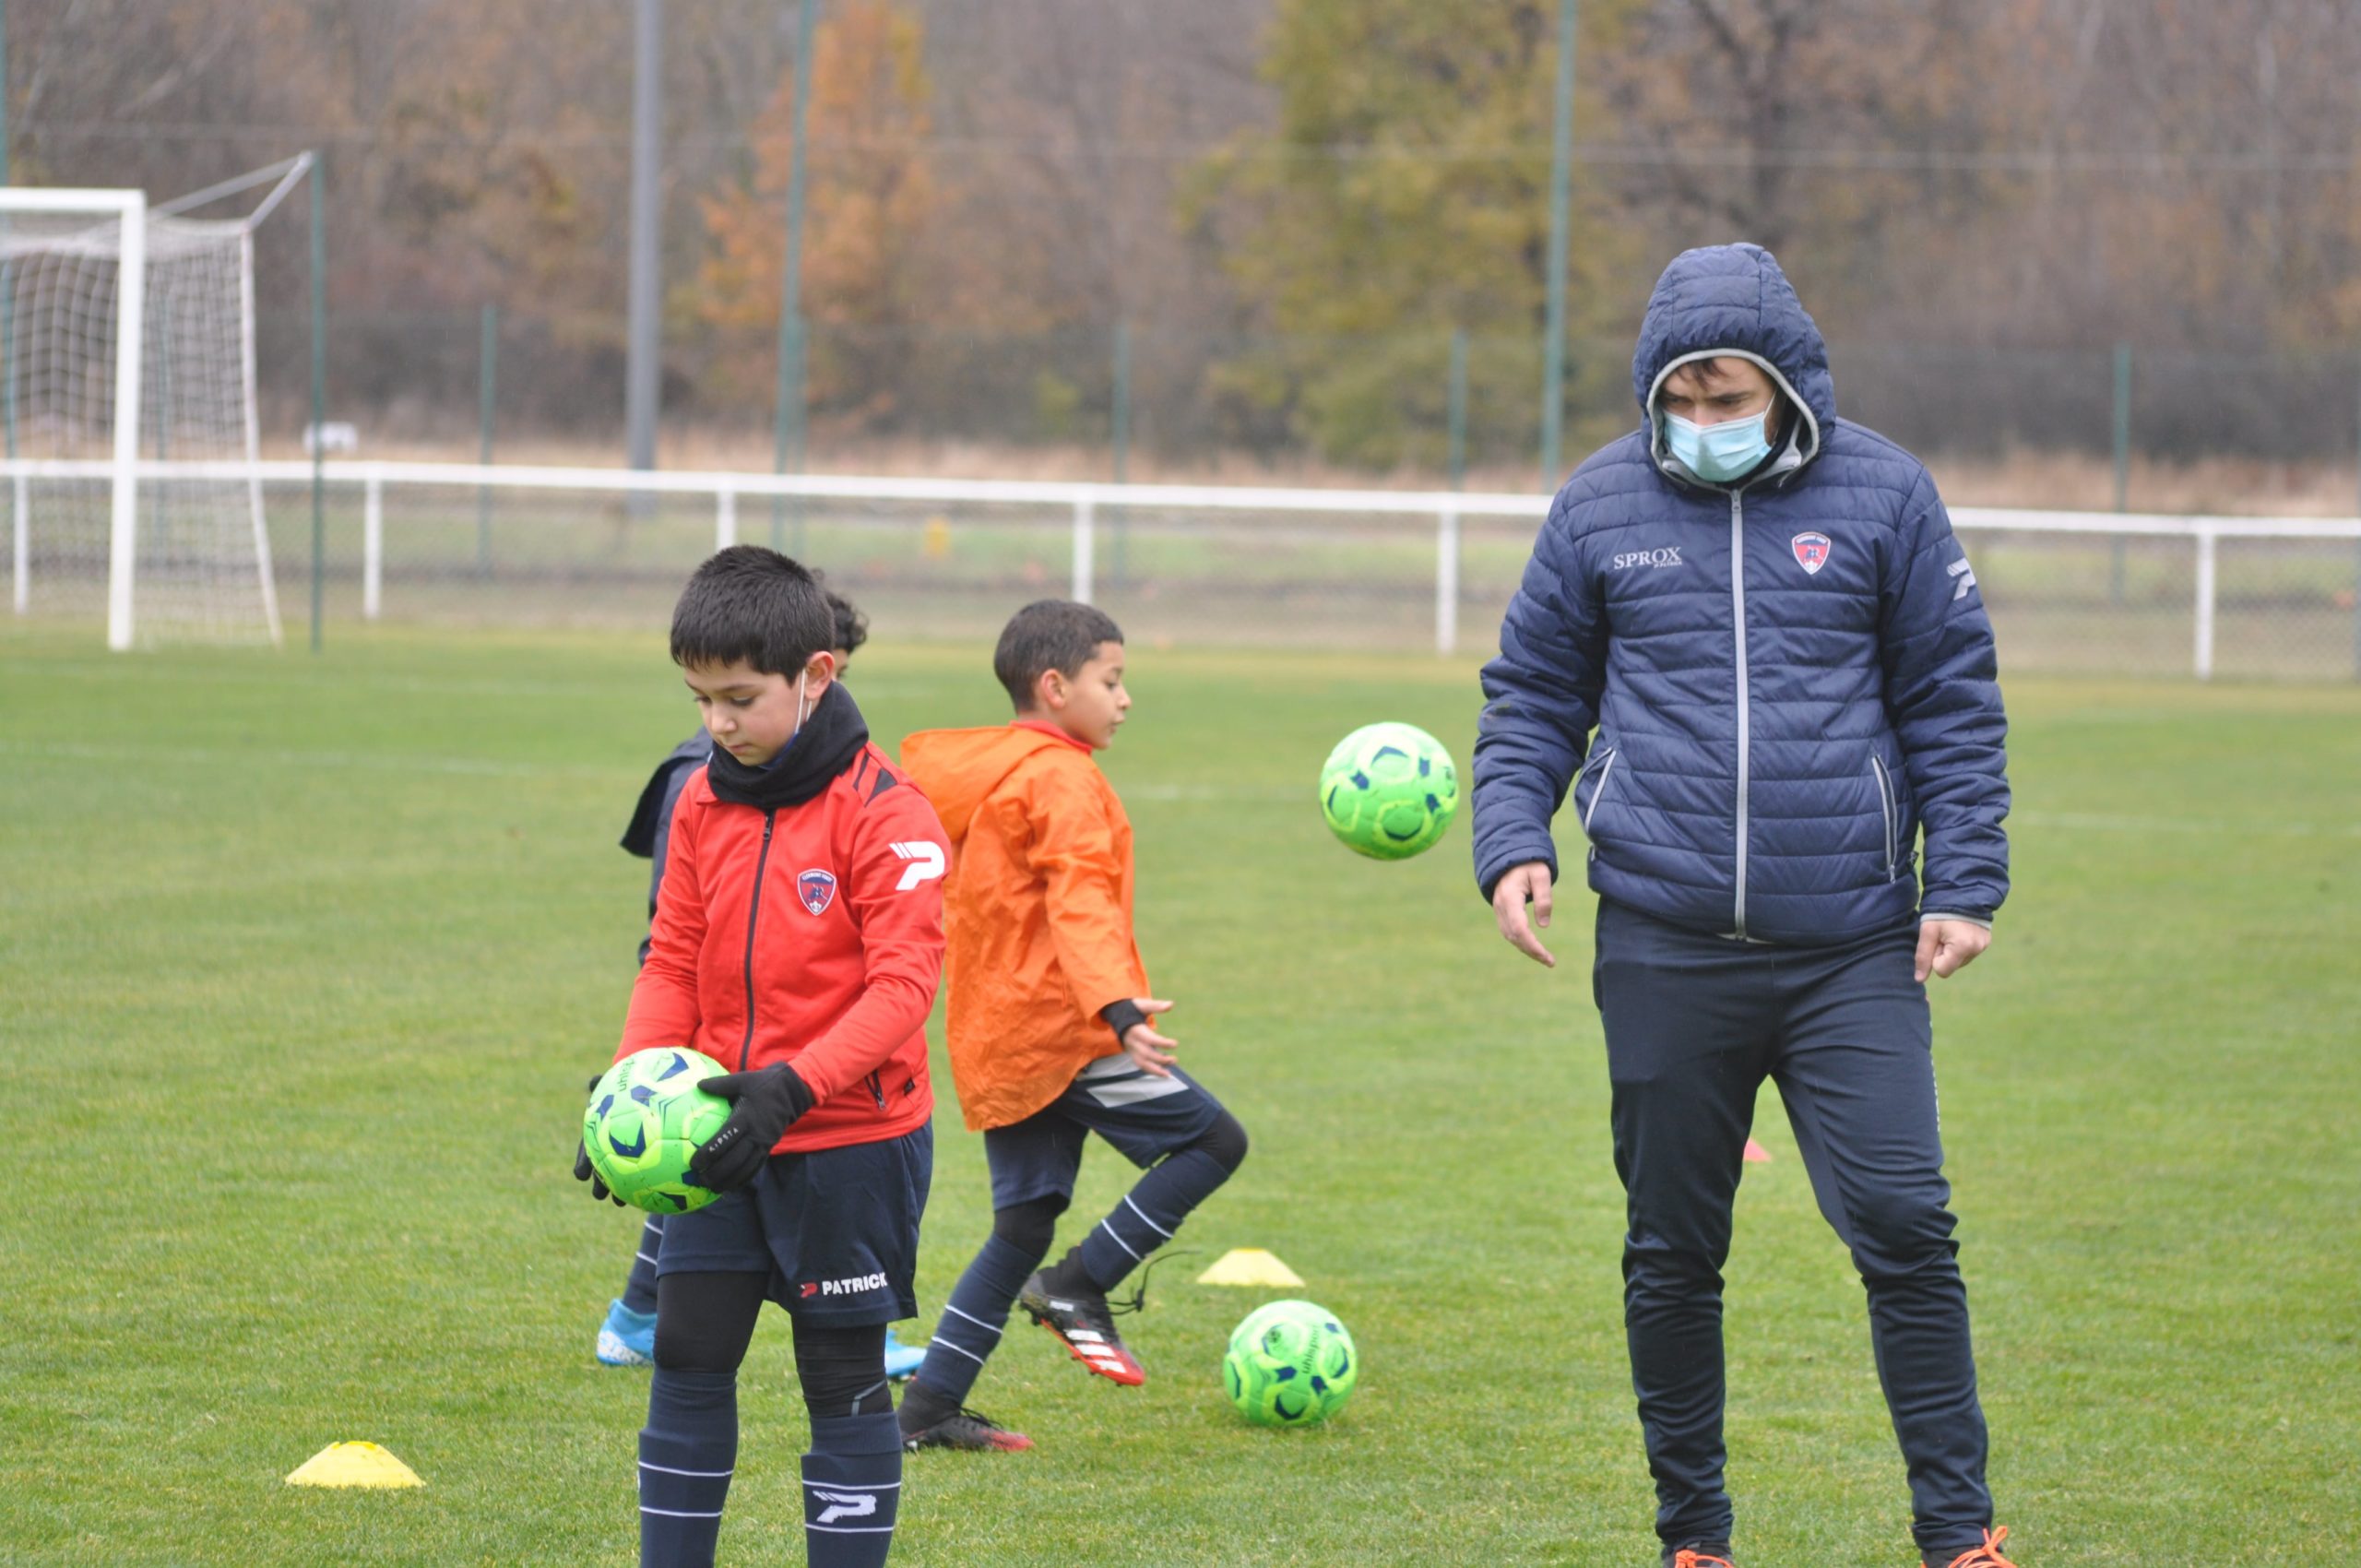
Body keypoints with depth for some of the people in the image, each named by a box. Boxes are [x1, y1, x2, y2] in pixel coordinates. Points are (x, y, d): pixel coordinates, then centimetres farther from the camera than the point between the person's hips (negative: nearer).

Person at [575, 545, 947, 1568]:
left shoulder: (884, 814, -15)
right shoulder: (703, 802, 5)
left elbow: (901, 984, -20)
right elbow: (674, 961, 8)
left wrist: (792, 1086, -32)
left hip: (850, 1144, -6)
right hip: (721, 1138, 6)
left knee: (842, 1376, 3)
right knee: (687, 1360, 6)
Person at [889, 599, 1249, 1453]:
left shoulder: (976, 774, 18)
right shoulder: (1063, 781, -11)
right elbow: (1080, 904, -26)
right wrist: (1117, 1004, -38)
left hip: (996, 1044, 9)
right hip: (1060, 1027, -9)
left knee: (1024, 1222, 12)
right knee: (1212, 1139, -6)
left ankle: (929, 1406, 8)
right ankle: (1079, 1285, -7)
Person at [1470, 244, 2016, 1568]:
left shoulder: (1882, 496, 3)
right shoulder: (1602, 508, 6)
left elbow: (1953, 701, 6)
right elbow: (1531, 699, 13)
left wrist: (1965, 884, -1)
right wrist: (1514, 843, -3)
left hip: (1854, 952, -2)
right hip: (1664, 953, 2)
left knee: (1903, 1222, -10)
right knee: (1672, 1253, 8)